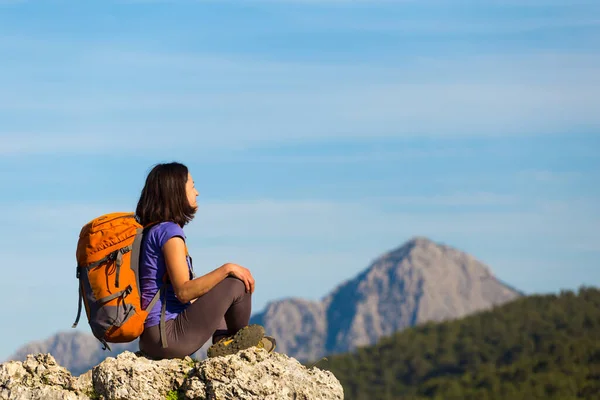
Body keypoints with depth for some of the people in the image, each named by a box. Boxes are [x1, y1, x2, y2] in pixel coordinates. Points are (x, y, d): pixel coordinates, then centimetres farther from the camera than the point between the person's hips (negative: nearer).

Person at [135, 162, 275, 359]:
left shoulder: (150, 232, 15)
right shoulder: (168, 231, -14)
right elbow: (183, 292, -21)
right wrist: (227, 269, -16)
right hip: (168, 337, -10)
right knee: (237, 283, -8)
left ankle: (222, 343, 9)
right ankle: (238, 340, 16)